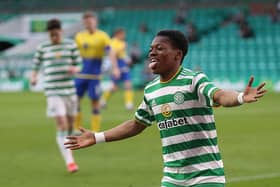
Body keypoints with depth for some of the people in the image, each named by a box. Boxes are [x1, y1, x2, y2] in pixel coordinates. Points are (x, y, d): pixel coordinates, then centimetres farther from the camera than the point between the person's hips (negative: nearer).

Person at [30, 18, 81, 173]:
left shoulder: (71, 45, 7)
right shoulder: (42, 48, 4)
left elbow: (78, 65, 10)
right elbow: (36, 65, 11)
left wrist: (74, 69, -13)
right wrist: (33, 77, -9)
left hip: (70, 90, 3)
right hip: (53, 92, -3)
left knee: (70, 125, 11)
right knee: (61, 126, -13)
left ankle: (66, 148, 36)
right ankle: (69, 162, -15)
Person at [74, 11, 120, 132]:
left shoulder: (102, 36, -3)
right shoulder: (79, 36, 9)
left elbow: (110, 52, -13)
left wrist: (115, 68, -26)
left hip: (94, 75, -4)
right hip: (81, 74, 4)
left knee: (95, 102, -2)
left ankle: (95, 132, 5)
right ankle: (76, 129, 10)